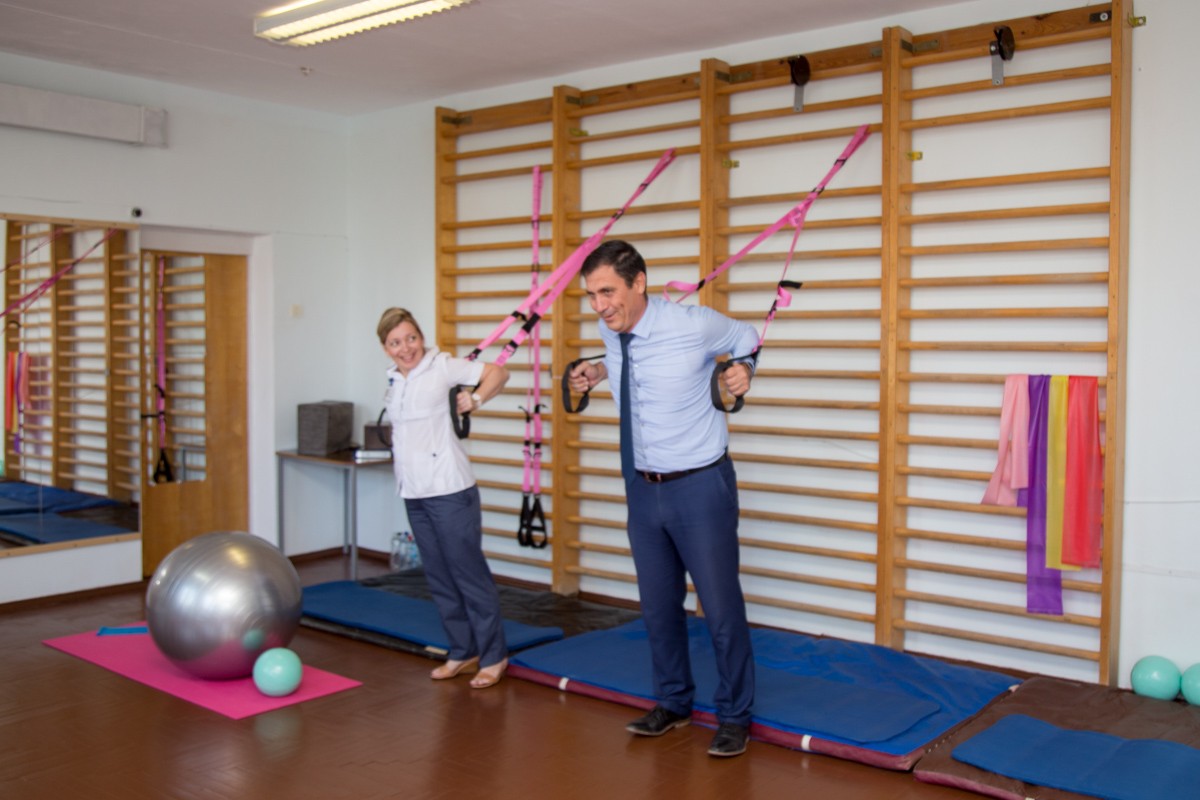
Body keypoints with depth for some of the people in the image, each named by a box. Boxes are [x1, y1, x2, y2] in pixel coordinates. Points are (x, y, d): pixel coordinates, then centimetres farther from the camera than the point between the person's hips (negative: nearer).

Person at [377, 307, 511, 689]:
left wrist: (475, 399, -23)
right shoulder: (395, 381, 13)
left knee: (470, 574, -2)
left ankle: (493, 655, 9)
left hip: (449, 491, -7)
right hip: (414, 495, 8)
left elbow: (498, 372, -10)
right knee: (439, 579, 12)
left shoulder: (441, 367, -8)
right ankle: (463, 652, 23)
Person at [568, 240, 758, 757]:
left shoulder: (694, 325, -18)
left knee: (721, 607, 4)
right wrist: (598, 373, 2)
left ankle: (735, 716, 23)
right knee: (658, 606, 16)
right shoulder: (611, 332, -4)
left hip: (700, 486, -5)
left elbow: (746, 338, 3)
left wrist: (744, 371, -17)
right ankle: (673, 703, 35)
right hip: (641, 487, 5)